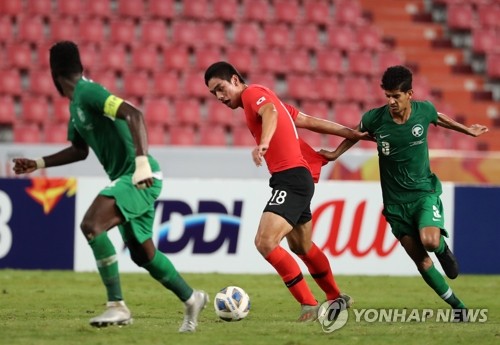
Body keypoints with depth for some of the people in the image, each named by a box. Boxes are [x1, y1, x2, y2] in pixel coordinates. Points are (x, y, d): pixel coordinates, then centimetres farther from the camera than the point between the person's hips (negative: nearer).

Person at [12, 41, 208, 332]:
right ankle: (192, 299, 35)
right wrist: (38, 164, 24)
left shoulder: (88, 92, -15)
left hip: (141, 178, -10)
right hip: (128, 178, 10)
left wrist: (142, 162, -35)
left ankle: (117, 306, -20)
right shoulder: (76, 103, 15)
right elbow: (79, 150, 28)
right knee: (142, 254, 18)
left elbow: (134, 114, -27)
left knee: (91, 225, -24)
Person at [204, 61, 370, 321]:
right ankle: (337, 298, 43)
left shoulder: (253, 92, -5)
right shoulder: (264, 99, 22)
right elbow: (309, 121, 21)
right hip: (296, 179, 11)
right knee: (302, 247, 25)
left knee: (265, 242, -20)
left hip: (291, 178, -11)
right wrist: (352, 134, 19)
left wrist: (263, 143, -47)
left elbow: (270, 112, -29)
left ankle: (309, 306, -15)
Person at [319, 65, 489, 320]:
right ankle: (457, 307, 7)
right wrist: (335, 154, 12)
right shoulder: (375, 118, -12)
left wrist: (468, 131, 28)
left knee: (430, 241, -28)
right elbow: (356, 134, 12)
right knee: (420, 260, -6)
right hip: (395, 201, 1)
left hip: (424, 191, -1)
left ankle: (443, 249, 10)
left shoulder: (424, 110, -10)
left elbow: (440, 119, 15)